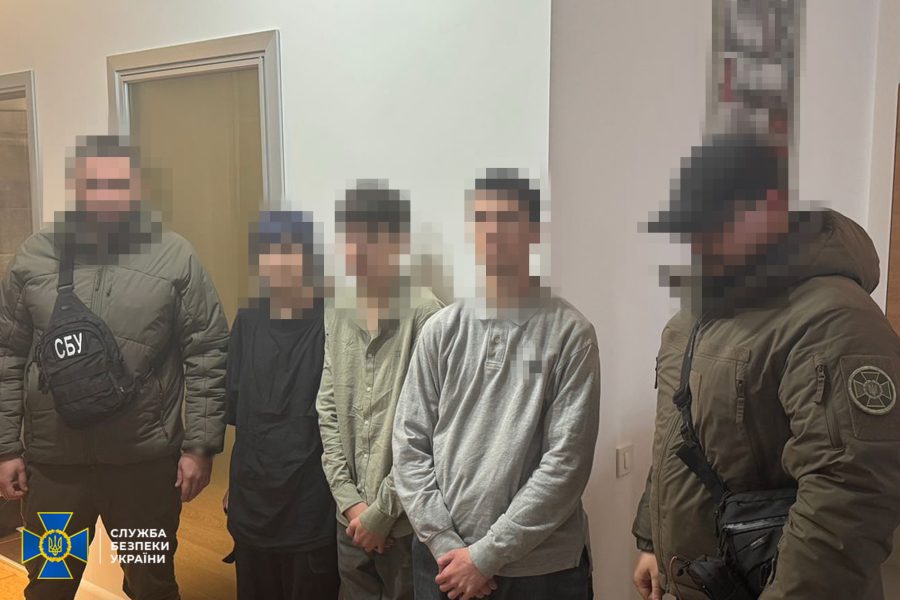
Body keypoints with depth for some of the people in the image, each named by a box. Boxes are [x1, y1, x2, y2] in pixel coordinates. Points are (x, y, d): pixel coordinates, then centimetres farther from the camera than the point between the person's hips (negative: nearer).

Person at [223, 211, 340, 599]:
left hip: (313, 506, -5)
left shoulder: (330, 325, -13)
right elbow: (236, 409, 11)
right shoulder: (248, 322, 3)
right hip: (252, 503, 5)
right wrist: (235, 482, 14)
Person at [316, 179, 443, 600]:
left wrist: (381, 511, -12)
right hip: (351, 519, 6)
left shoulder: (425, 316, -16)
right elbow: (327, 412, 5)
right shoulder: (337, 316, 4)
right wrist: (349, 500, -3)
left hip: (408, 523, -5)